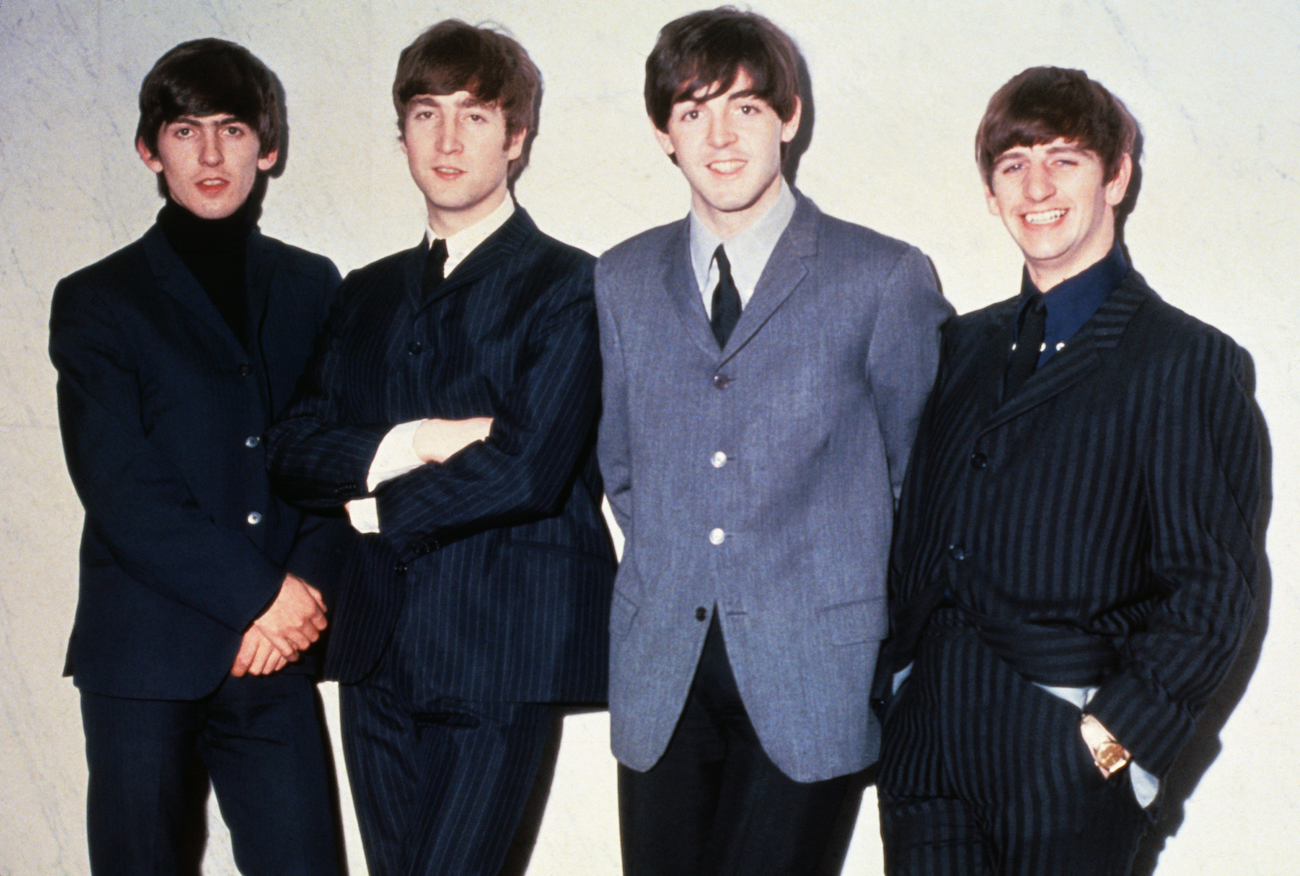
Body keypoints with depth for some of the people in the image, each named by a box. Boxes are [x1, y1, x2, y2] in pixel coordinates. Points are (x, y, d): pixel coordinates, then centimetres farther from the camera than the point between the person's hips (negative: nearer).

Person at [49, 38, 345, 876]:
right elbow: (118, 487, -6)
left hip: (276, 651, 2)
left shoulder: (312, 288, 13)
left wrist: (304, 588, -8)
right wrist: (259, 594, -12)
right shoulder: (98, 301, 3)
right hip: (145, 655, -2)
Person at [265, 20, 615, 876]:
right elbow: (294, 449, 6)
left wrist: (377, 507, -4)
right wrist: (406, 444, -13)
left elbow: (529, 468, -15)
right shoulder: (370, 293, 16)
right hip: (379, 645, 6)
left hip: (500, 652, -5)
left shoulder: (566, 285, -3)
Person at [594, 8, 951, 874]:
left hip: (810, 672, -3)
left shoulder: (887, 277, -2)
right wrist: (673, 571, 11)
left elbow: (917, 469, 6)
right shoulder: (624, 280, 10)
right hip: (661, 669, 4)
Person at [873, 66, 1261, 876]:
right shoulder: (965, 345, 15)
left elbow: (1212, 590, -7)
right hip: (925, 730, 5)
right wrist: (897, 677, 6)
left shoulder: (1188, 361, -3)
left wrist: (1115, 735, -13)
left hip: (1065, 747, -4)